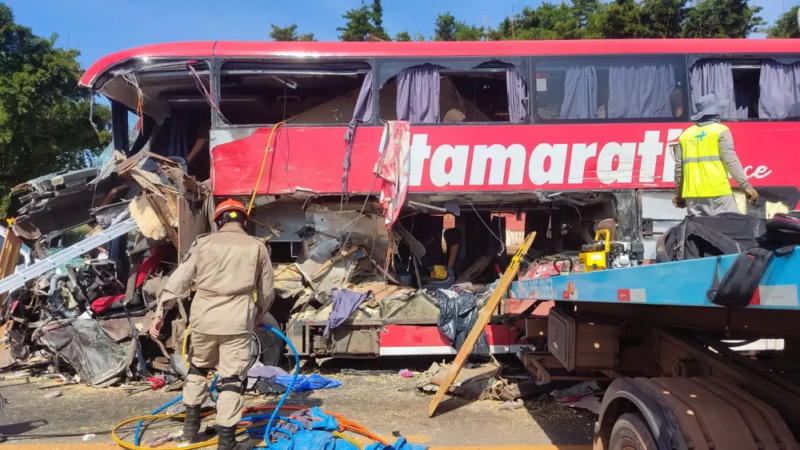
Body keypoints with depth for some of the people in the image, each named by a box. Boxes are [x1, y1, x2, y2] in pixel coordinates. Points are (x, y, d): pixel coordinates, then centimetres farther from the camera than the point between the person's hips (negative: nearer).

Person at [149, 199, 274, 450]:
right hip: (237, 321, -2)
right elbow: (266, 292, 11)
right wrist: (258, 314, 28)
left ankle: (191, 426, 33)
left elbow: (178, 280, 1)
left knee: (198, 367, 25)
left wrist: (161, 312, 4)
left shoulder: (204, 243, 7)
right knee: (232, 379, 4)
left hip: (203, 317, 3)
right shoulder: (257, 247, 6)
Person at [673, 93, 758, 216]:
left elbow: (678, 166, 12)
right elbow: (730, 160, -9)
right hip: (717, 191, -4)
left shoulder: (686, 134, 13)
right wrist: (746, 186, -8)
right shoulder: (720, 130, 1)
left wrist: (678, 193, 21)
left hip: (692, 193, 5)